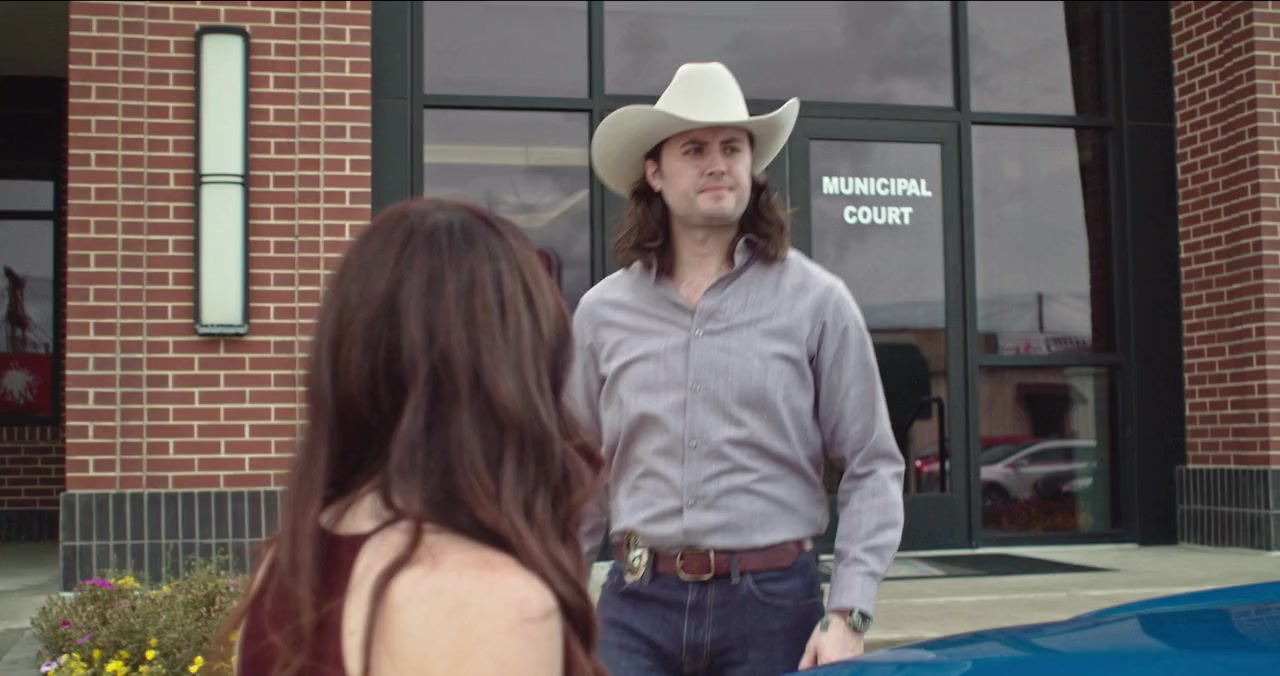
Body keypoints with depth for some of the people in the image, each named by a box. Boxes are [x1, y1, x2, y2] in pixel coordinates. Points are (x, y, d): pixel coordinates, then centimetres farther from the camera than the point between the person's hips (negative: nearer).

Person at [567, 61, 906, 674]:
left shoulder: (816, 301, -1)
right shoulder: (602, 312, 5)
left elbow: (872, 468, 0)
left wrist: (848, 615, -9)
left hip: (772, 601, -1)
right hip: (636, 605, 1)